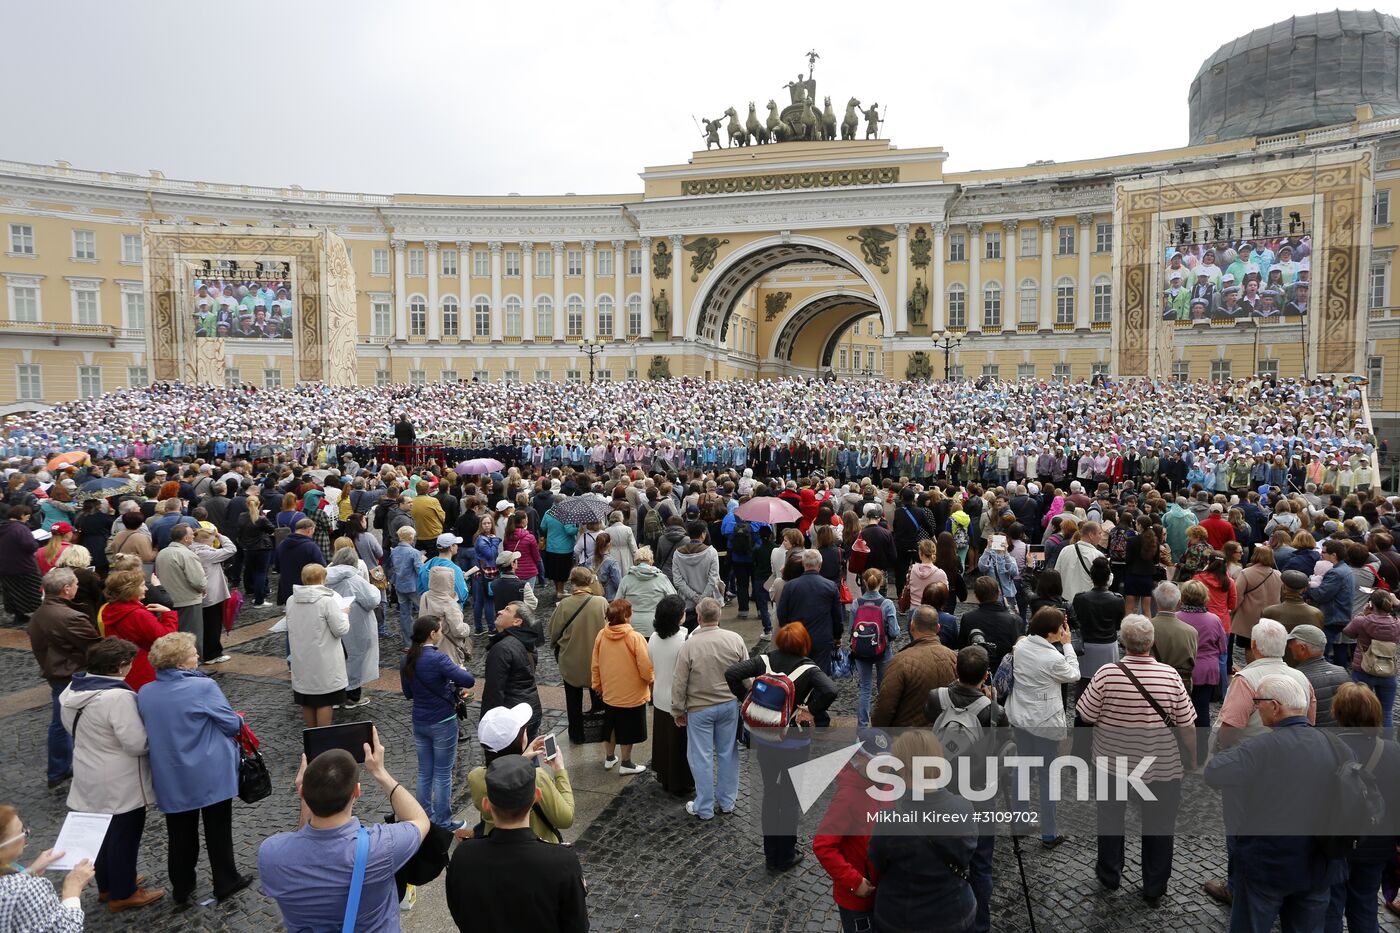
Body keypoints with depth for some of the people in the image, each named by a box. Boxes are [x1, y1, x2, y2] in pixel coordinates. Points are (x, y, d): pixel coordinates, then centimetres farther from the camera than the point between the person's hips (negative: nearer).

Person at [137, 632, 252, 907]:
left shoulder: (144, 693, -4)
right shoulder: (203, 687, -21)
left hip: (170, 779, 4)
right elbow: (232, 724, -13)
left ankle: (181, 891, 30)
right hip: (211, 777, -4)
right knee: (217, 830, 12)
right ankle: (225, 884, 26)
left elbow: (149, 731, 9)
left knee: (180, 834, 18)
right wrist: (239, 719, 9)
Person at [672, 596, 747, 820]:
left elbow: (679, 683, -11)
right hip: (730, 705, 3)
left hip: (700, 709, -3)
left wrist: (678, 711, 3)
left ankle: (704, 808, 19)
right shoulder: (735, 639, -10)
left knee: (701, 757, 9)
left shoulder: (690, 645, -18)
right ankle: (727, 801, 29)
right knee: (728, 753, 16)